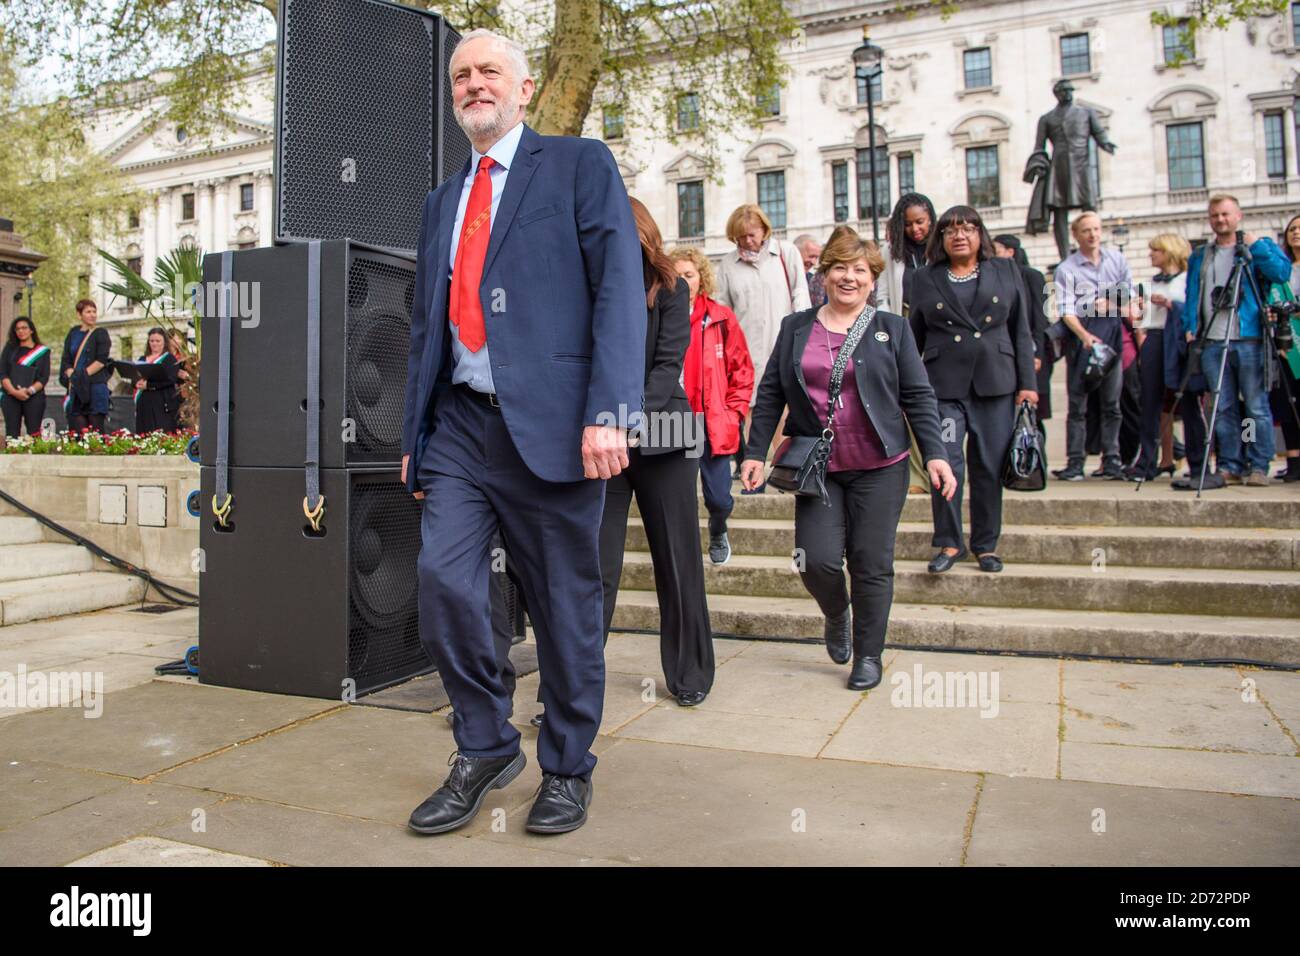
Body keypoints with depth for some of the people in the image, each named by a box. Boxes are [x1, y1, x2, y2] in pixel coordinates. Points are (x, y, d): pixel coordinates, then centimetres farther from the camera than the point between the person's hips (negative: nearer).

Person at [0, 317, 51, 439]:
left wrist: (30, 390, -13)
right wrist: (14, 391, -10)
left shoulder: (43, 351, 12)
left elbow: (44, 378, 3)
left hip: (34, 397, -1)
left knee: (34, 433, -8)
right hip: (11, 397, 1)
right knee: (12, 435, -5)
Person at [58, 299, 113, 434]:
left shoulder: (101, 333, 4)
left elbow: (102, 360, -6)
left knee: (95, 431, -7)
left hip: (95, 388, -4)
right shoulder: (73, 333, 15)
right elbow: (66, 360, 10)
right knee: (77, 431, -3)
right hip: (76, 389, 4)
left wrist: (83, 374, -13)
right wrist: (72, 375, -8)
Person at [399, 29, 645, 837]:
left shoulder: (580, 165, 4)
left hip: (549, 422, -5)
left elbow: (620, 289, -7)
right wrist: (414, 433, 17)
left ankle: (568, 768, 22)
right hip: (460, 425, 5)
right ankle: (486, 747, 16)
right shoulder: (442, 200, 22)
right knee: (444, 581, -7)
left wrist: (607, 413, -18)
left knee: (566, 604, 3)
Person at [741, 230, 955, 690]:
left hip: (879, 468, -1)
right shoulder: (795, 327, 8)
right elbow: (770, 394, 8)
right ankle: (837, 615, 27)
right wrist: (755, 453, 2)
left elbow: (918, 396, 3)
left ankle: (868, 655, 21)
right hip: (816, 468, 1)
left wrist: (935, 454, -6)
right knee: (818, 560, -8)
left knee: (871, 564, 1)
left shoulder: (891, 328, 5)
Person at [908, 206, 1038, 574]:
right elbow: (915, 337, 11)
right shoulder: (926, 279, 8)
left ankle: (986, 545, 17)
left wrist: (1027, 383, 2)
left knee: (990, 467, 5)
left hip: (995, 383, 1)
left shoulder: (1006, 271, 11)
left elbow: (1022, 331, 9)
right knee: (946, 464, -7)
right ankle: (949, 543, 7)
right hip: (943, 385, -1)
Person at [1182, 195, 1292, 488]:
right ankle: (1229, 467, 7)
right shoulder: (1199, 257, 21)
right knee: (1223, 409, 2)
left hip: (1250, 341, -3)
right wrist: (1190, 328, 6)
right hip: (1212, 343, 3)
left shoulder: (1260, 246, 12)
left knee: (1257, 407, -3)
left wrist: (1254, 245, -7)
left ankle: (1258, 467, 3)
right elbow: (1192, 297, 19)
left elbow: (1282, 273, -5)